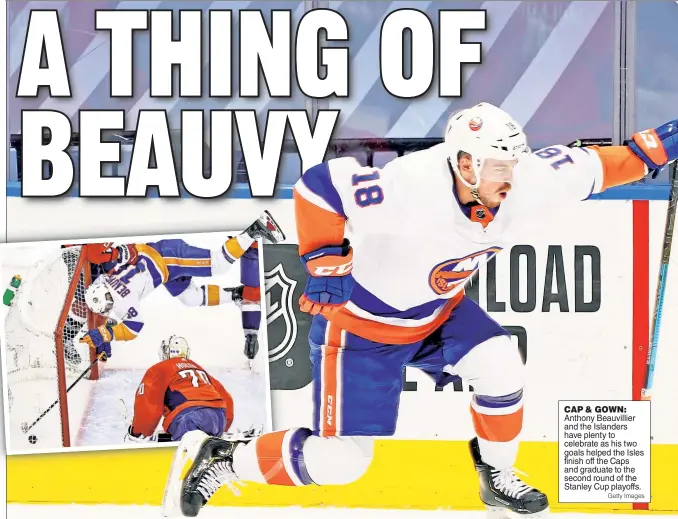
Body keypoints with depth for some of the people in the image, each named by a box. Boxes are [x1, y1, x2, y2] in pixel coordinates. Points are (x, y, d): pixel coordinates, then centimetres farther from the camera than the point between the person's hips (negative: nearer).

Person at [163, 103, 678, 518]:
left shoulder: (523, 186, -15)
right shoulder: (410, 188, -36)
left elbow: (584, 165, -2)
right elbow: (319, 185, -32)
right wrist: (326, 264, -33)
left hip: (437, 311, 7)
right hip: (360, 324, -6)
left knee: (501, 365, -15)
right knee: (339, 461, -5)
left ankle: (498, 477, 12)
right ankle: (225, 457, 17)